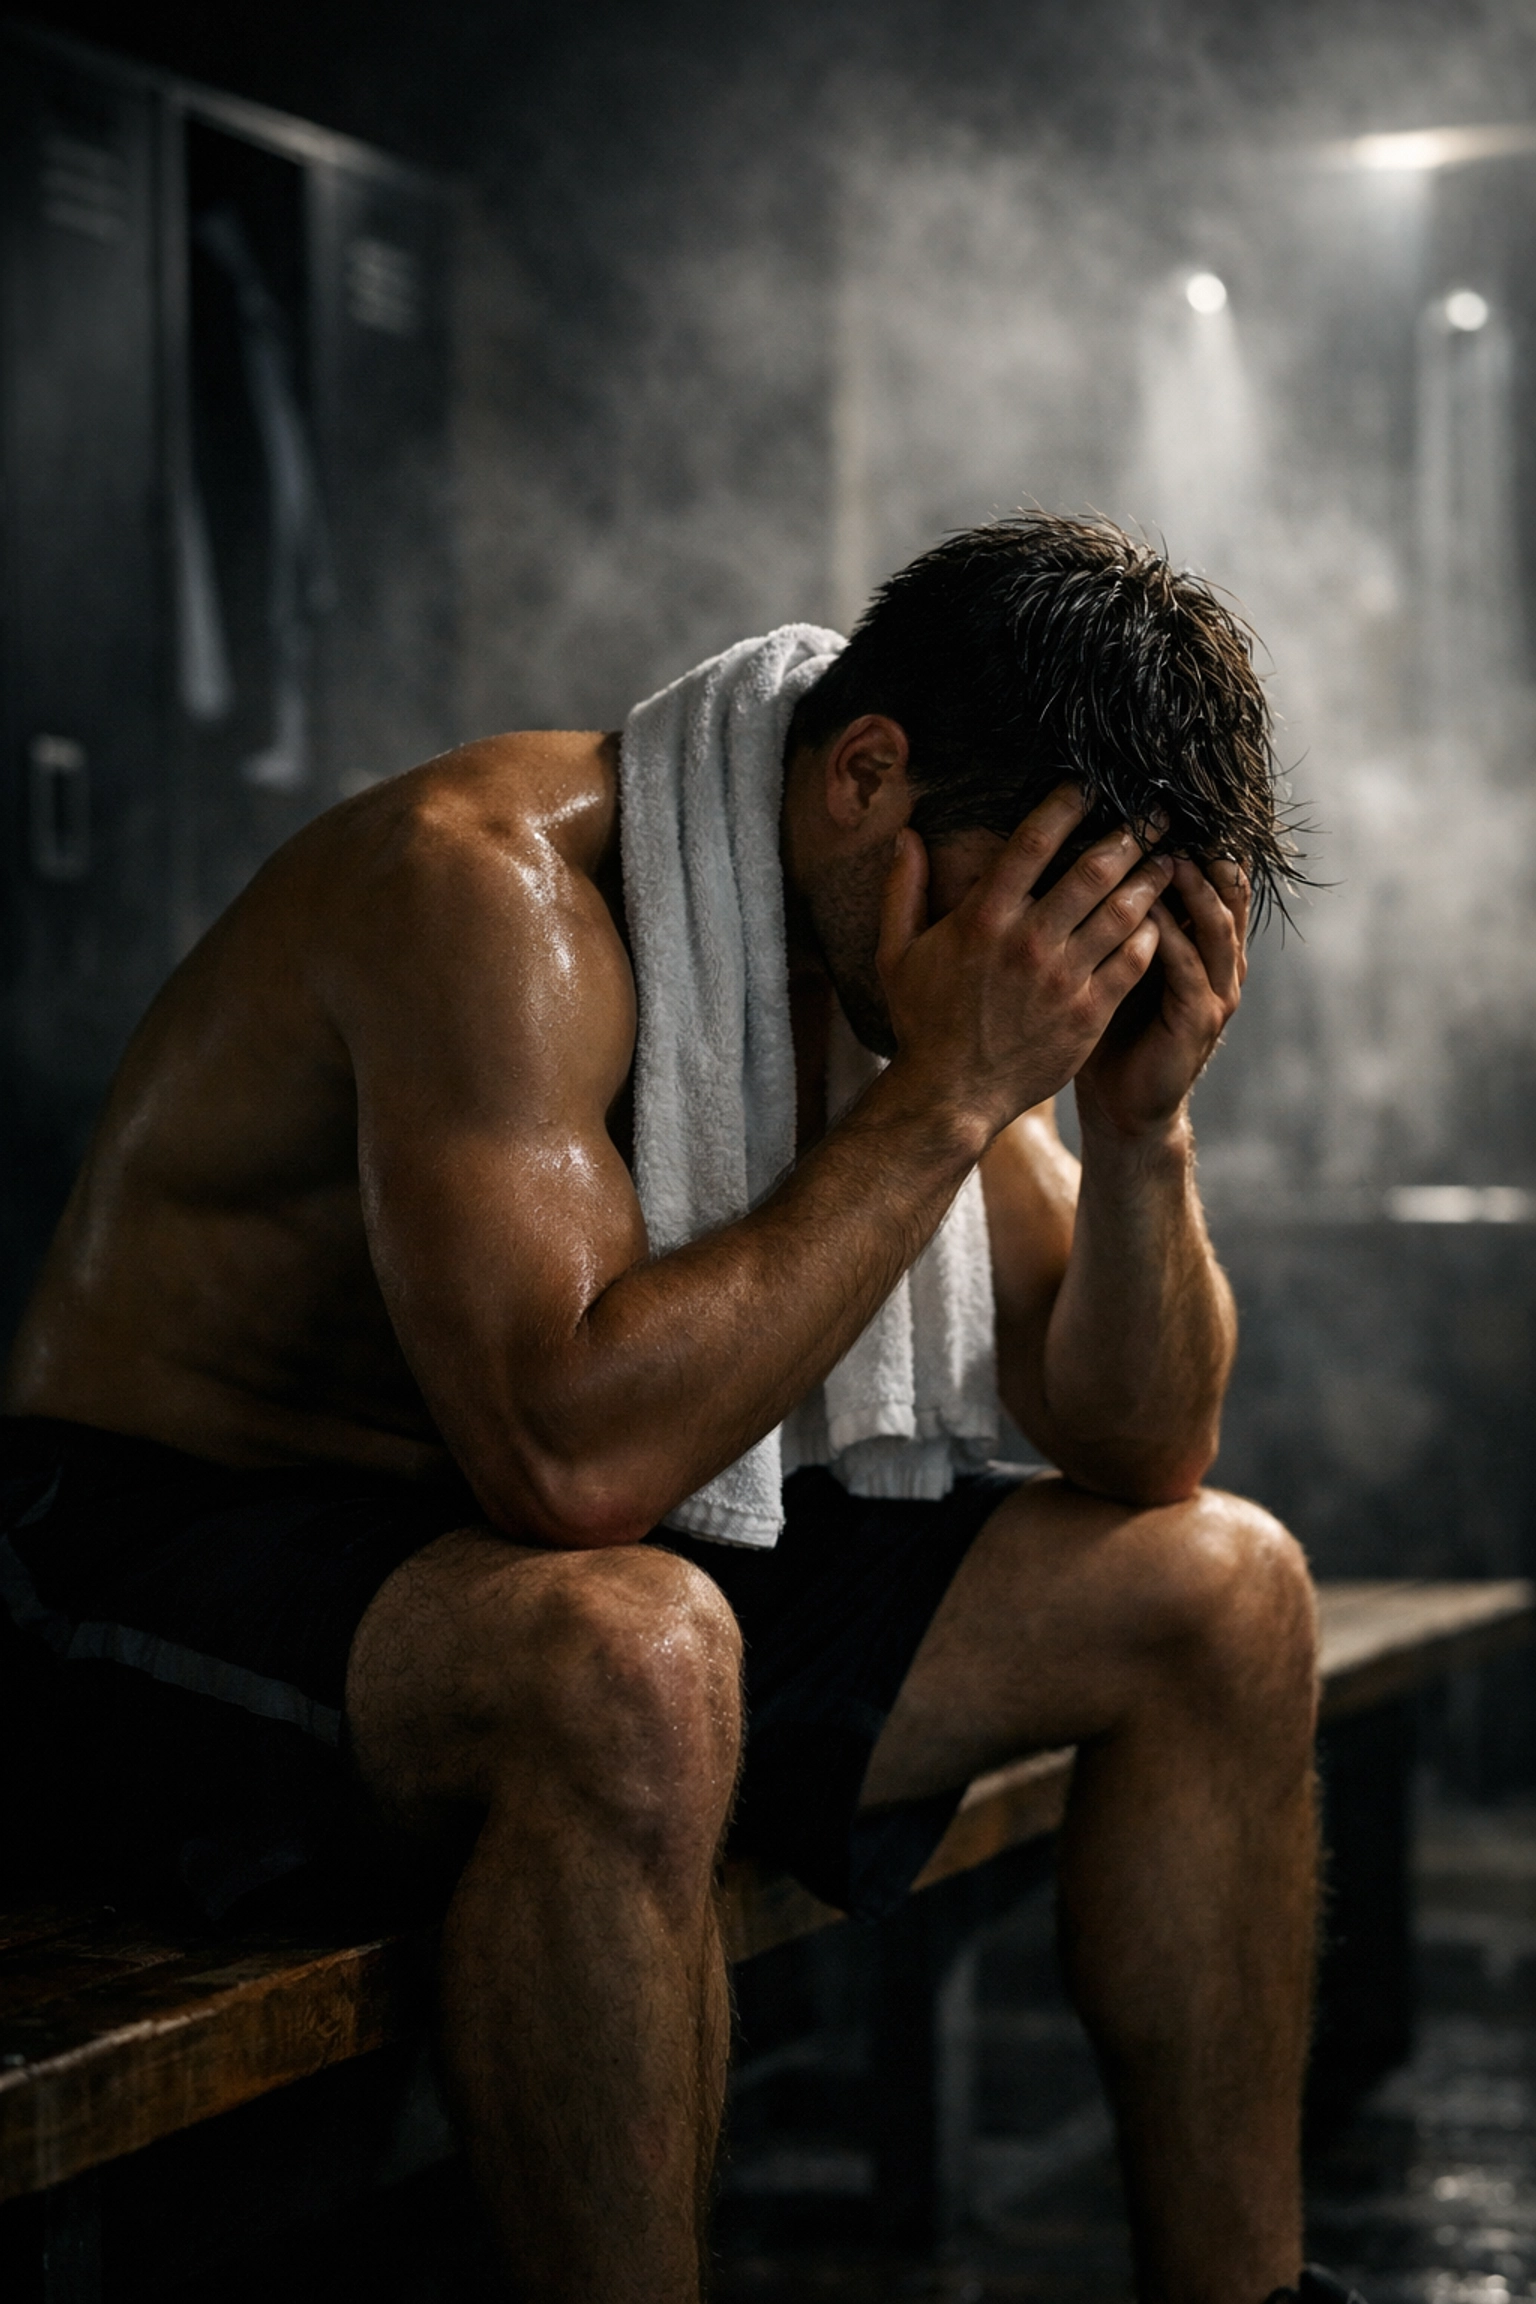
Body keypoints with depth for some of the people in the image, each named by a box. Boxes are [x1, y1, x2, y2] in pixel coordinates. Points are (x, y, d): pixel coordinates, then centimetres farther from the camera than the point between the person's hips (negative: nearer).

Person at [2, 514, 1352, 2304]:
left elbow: (1140, 1449, 2)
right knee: (628, 1655, -41)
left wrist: (1141, 1128, -17)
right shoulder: (491, 885, -26)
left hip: (603, 1557, 8)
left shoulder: (879, 944, -1)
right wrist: (948, 1098, -33)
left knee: (1218, 1588, 0)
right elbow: (572, 1458, -38)